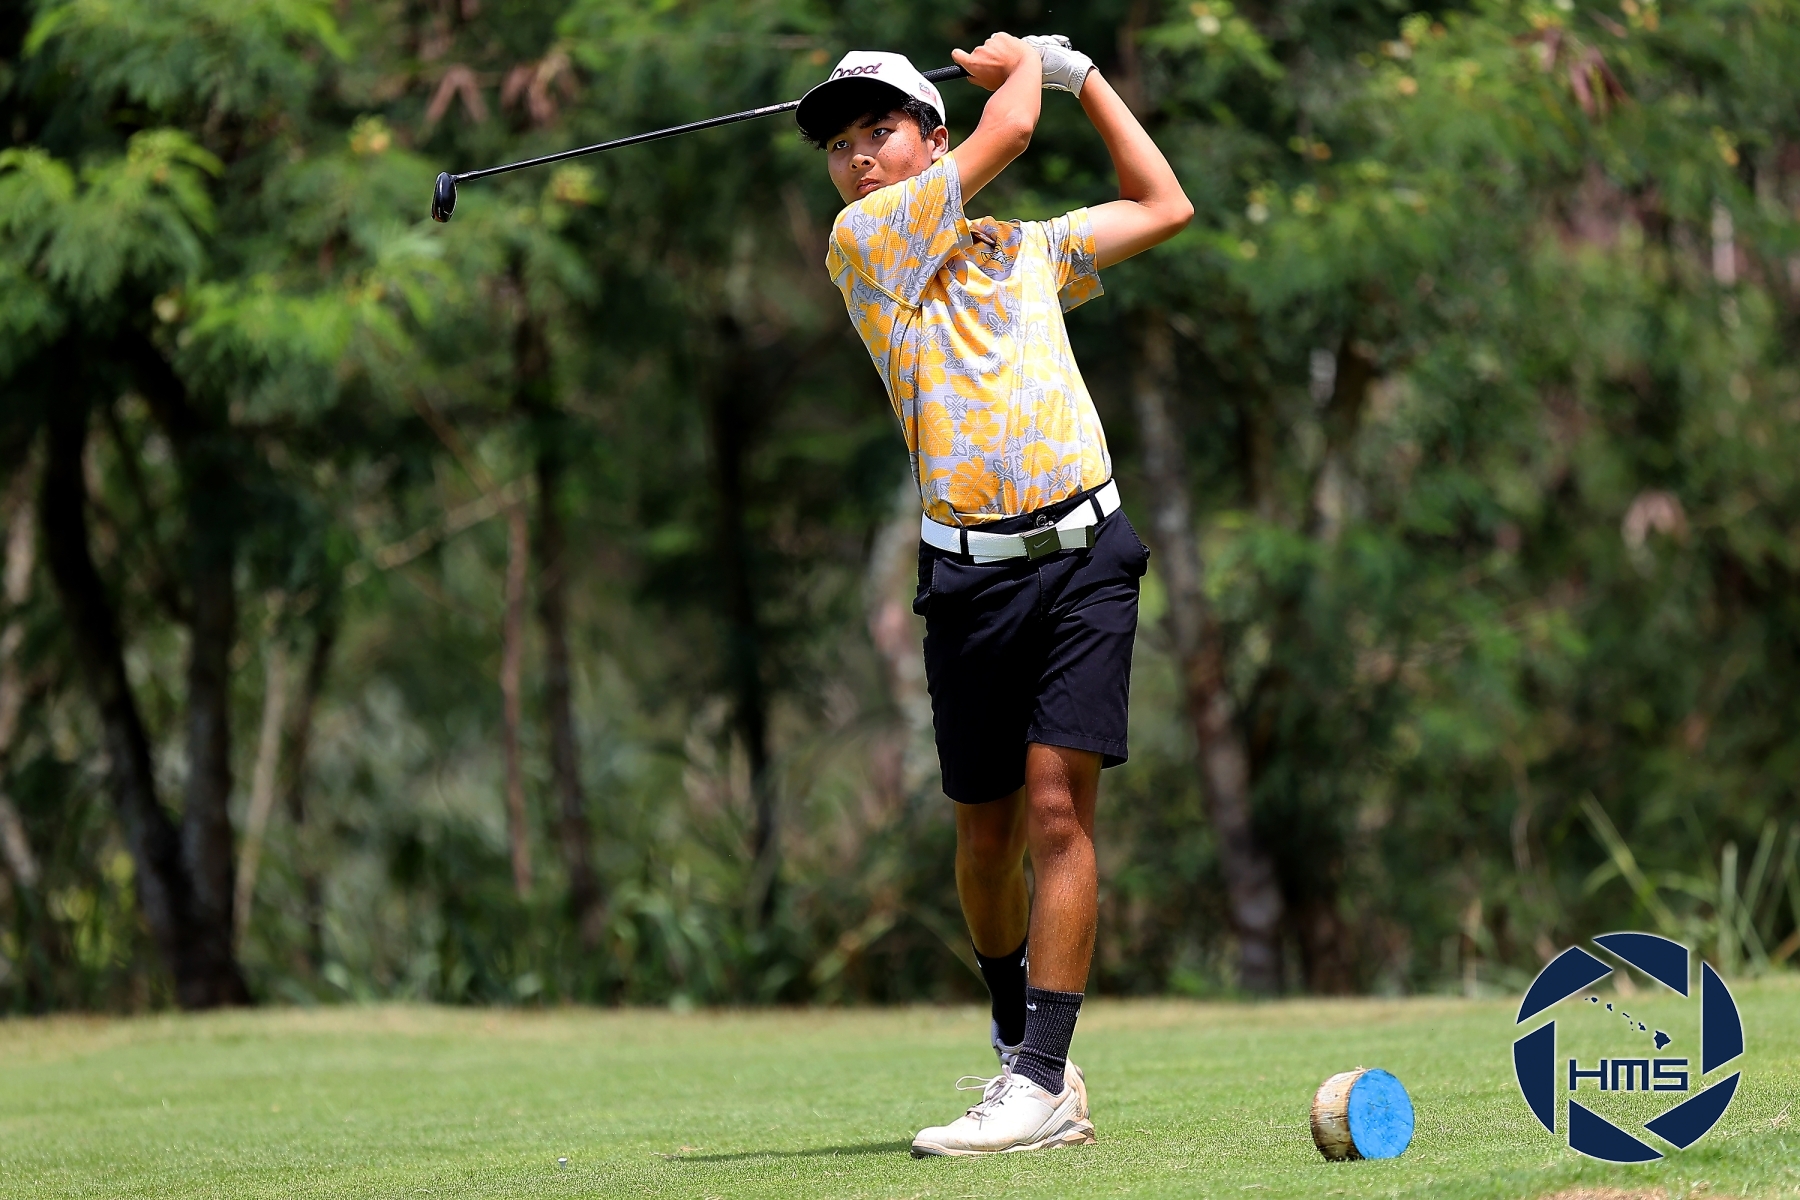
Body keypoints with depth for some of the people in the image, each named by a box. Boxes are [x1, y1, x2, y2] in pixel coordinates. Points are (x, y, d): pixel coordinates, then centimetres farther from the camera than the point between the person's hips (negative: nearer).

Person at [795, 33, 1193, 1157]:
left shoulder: (1029, 251, 18)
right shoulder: (864, 241, 3)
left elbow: (1165, 205, 29)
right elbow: (1007, 131, -2)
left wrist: (1079, 71, 30)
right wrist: (1017, 66, 18)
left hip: (1082, 553, 1)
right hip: (971, 571, -1)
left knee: (1059, 801, -12)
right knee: (988, 831, 7)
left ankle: (1042, 1083, -15)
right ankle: (1019, 1038, 31)